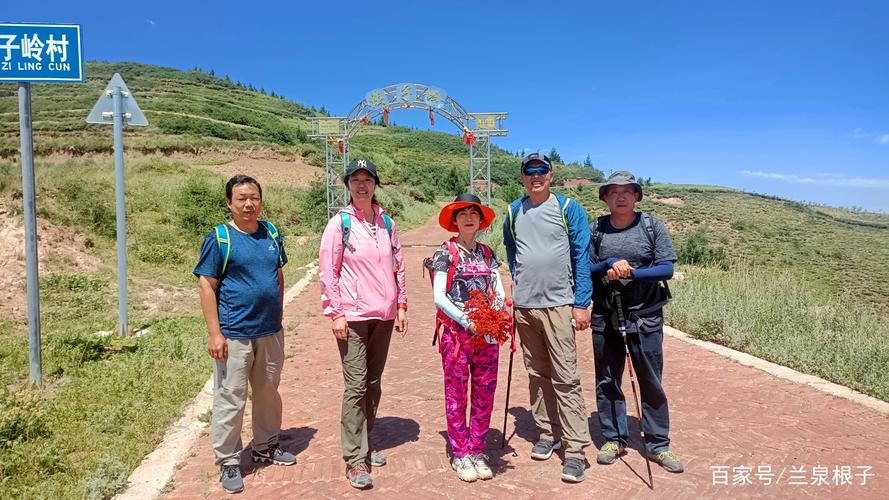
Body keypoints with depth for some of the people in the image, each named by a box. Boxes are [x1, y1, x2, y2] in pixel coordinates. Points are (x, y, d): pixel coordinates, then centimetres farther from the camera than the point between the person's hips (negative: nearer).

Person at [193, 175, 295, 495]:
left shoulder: (271, 232, 6)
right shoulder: (219, 238, -9)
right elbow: (207, 286, -10)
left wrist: (278, 314, 14)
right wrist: (214, 333, -14)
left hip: (270, 332, 6)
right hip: (234, 335, -5)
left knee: (268, 392, 18)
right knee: (230, 399, 3)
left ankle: (266, 446, 36)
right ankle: (228, 463, 19)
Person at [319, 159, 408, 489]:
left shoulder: (387, 222, 7)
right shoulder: (339, 223, -5)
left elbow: (398, 266, 12)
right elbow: (328, 272, -6)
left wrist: (401, 305, 9)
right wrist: (334, 313, -11)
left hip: (384, 315, 5)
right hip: (353, 316, -4)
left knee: (373, 383, 13)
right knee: (356, 385, -5)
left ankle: (364, 443, 29)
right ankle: (355, 459, 5)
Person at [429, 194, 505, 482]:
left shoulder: (487, 254, 10)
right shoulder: (446, 253, -3)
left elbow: (500, 294, 8)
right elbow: (439, 296, -10)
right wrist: (467, 321, -19)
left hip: (487, 334, 4)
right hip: (457, 333, -4)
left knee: (484, 395, 8)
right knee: (456, 396, 4)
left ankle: (477, 451, 21)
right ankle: (460, 454, 17)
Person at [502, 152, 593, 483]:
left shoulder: (568, 208, -2)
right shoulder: (514, 212, 9)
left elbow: (582, 257, -4)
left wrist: (581, 304, -9)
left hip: (558, 304, -4)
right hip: (523, 306, 4)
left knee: (565, 378, -6)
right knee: (536, 375, 12)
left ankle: (575, 449, 0)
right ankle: (548, 433, 25)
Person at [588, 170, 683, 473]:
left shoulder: (652, 226, -1)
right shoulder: (596, 229, 4)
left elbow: (667, 269, -8)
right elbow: (585, 269, 1)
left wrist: (631, 272, -19)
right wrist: (610, 265, -17)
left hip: (645, 317, -2)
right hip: (605, 317, 2)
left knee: (651, 381, 6)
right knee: (607, 380, 10)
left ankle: (657, 445, 20)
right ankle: (613, 439, 25)